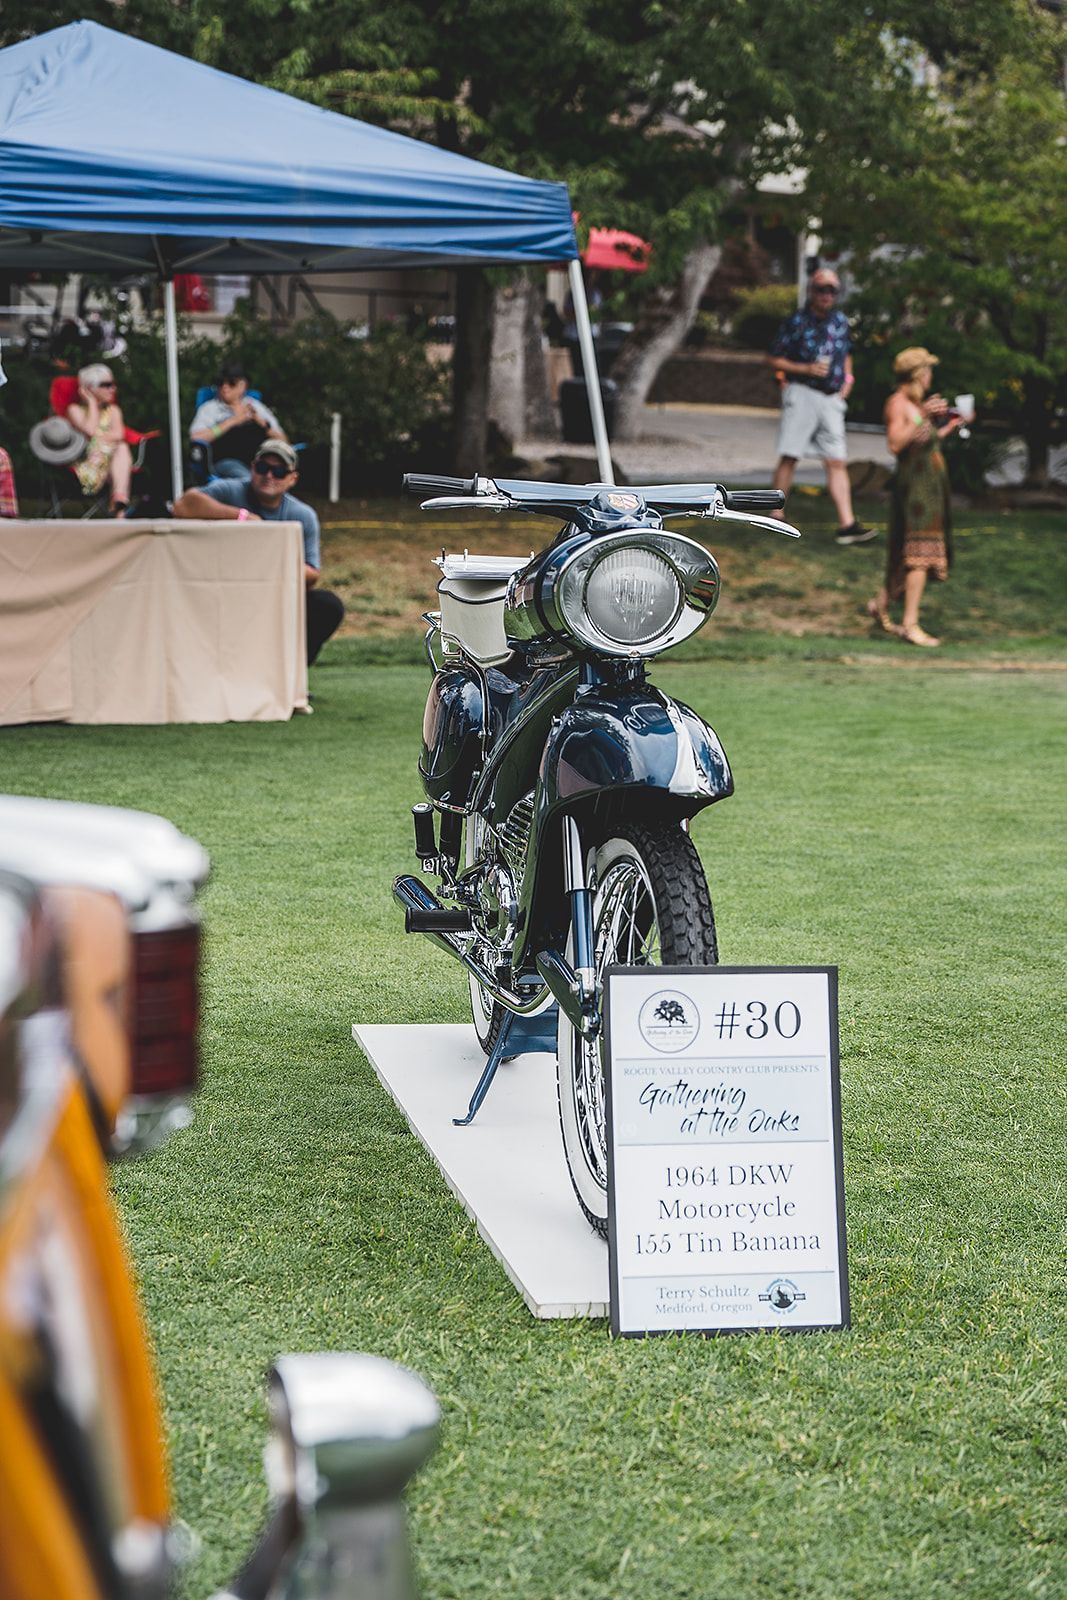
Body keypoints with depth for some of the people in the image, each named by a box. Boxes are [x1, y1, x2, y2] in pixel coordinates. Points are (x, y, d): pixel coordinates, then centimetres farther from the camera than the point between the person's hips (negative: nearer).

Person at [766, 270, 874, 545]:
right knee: (789, 456, -5)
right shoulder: (796, 321, -3)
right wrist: (806, 369, -12)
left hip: (832, 398, 4)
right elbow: (773, 360, -1)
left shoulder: (840, 320, 12)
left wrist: (847, 378, 11)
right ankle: (777, 516, 4)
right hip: (801, 394, -4)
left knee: (837, 461, -2)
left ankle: (847, 525, -8)